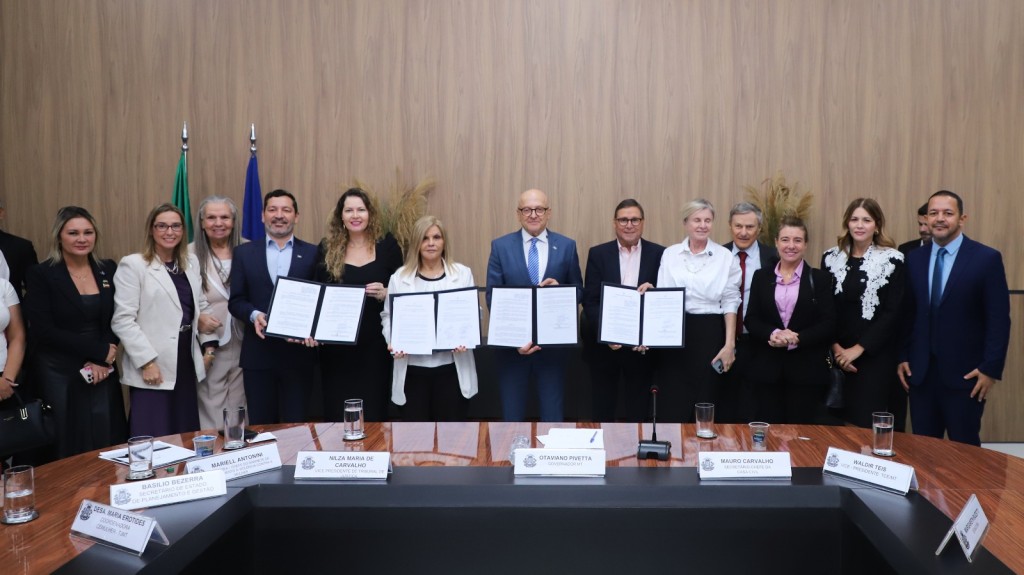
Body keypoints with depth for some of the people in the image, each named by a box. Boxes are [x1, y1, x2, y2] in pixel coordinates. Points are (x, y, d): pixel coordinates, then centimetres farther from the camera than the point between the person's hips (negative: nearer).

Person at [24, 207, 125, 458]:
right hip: (59, 376, -3)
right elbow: (44, 330, -10)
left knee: (108, 445, 3)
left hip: (102, 373, 3)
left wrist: (100, 361, -9)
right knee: (66, 450, 1)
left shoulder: (108, 270, 7)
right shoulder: (40, 274, -4)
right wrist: (100, 350, -11)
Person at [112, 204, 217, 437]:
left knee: (186, 436, 11)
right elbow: (122, 320, -12)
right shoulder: (133, 265, -6)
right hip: (153, 368, -6)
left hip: (186, 364, 6)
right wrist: (147, 362, -17)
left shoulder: (191, 262, 12)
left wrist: (203, 318, 0)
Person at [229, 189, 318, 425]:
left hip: (299, 353, -1)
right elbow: (235, 301, 6)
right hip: (257, 354, 1)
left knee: (296, 425, 4)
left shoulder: (313, 254, 5)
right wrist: (254, 315, -14)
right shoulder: (244, 253, 9)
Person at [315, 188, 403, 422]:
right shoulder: (327, 248, 5)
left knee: (374, 409, 2)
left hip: (375, 343, -1)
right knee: (337, 410, 3)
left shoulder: (387, 245, 2)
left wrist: (385, 294, -15)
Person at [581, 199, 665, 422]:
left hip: (643, 344, 0)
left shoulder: (659, 254, 1)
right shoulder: (598, 254, 2)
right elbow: (589, 301, -2)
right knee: (602, 409, 10)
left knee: (638, 410, 10)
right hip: (604, 343, 0)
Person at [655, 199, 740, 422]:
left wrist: (730, 344, -5)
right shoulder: (670, 254, 4)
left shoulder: (724, 256, 0)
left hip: (709, 334, -1)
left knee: (705, 401, 7)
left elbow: (730, 303, 0)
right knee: (672, 404, 3)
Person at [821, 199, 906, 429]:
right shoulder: (831, 258, 7)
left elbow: (893, 312, -7)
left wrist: (859, 348, -11)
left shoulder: (892, 260, -3)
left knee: (869, 423, -2)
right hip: (837, 355, 3)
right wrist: (835, 346, -7)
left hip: (876, 356, -3)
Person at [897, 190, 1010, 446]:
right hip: (920, 371, 3)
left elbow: (999, 319, -6)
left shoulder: (987, 258, -5)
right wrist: (902, 357, 5)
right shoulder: (914, 259, 7)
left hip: (965, 373, -3)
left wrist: (991, 369, -11)